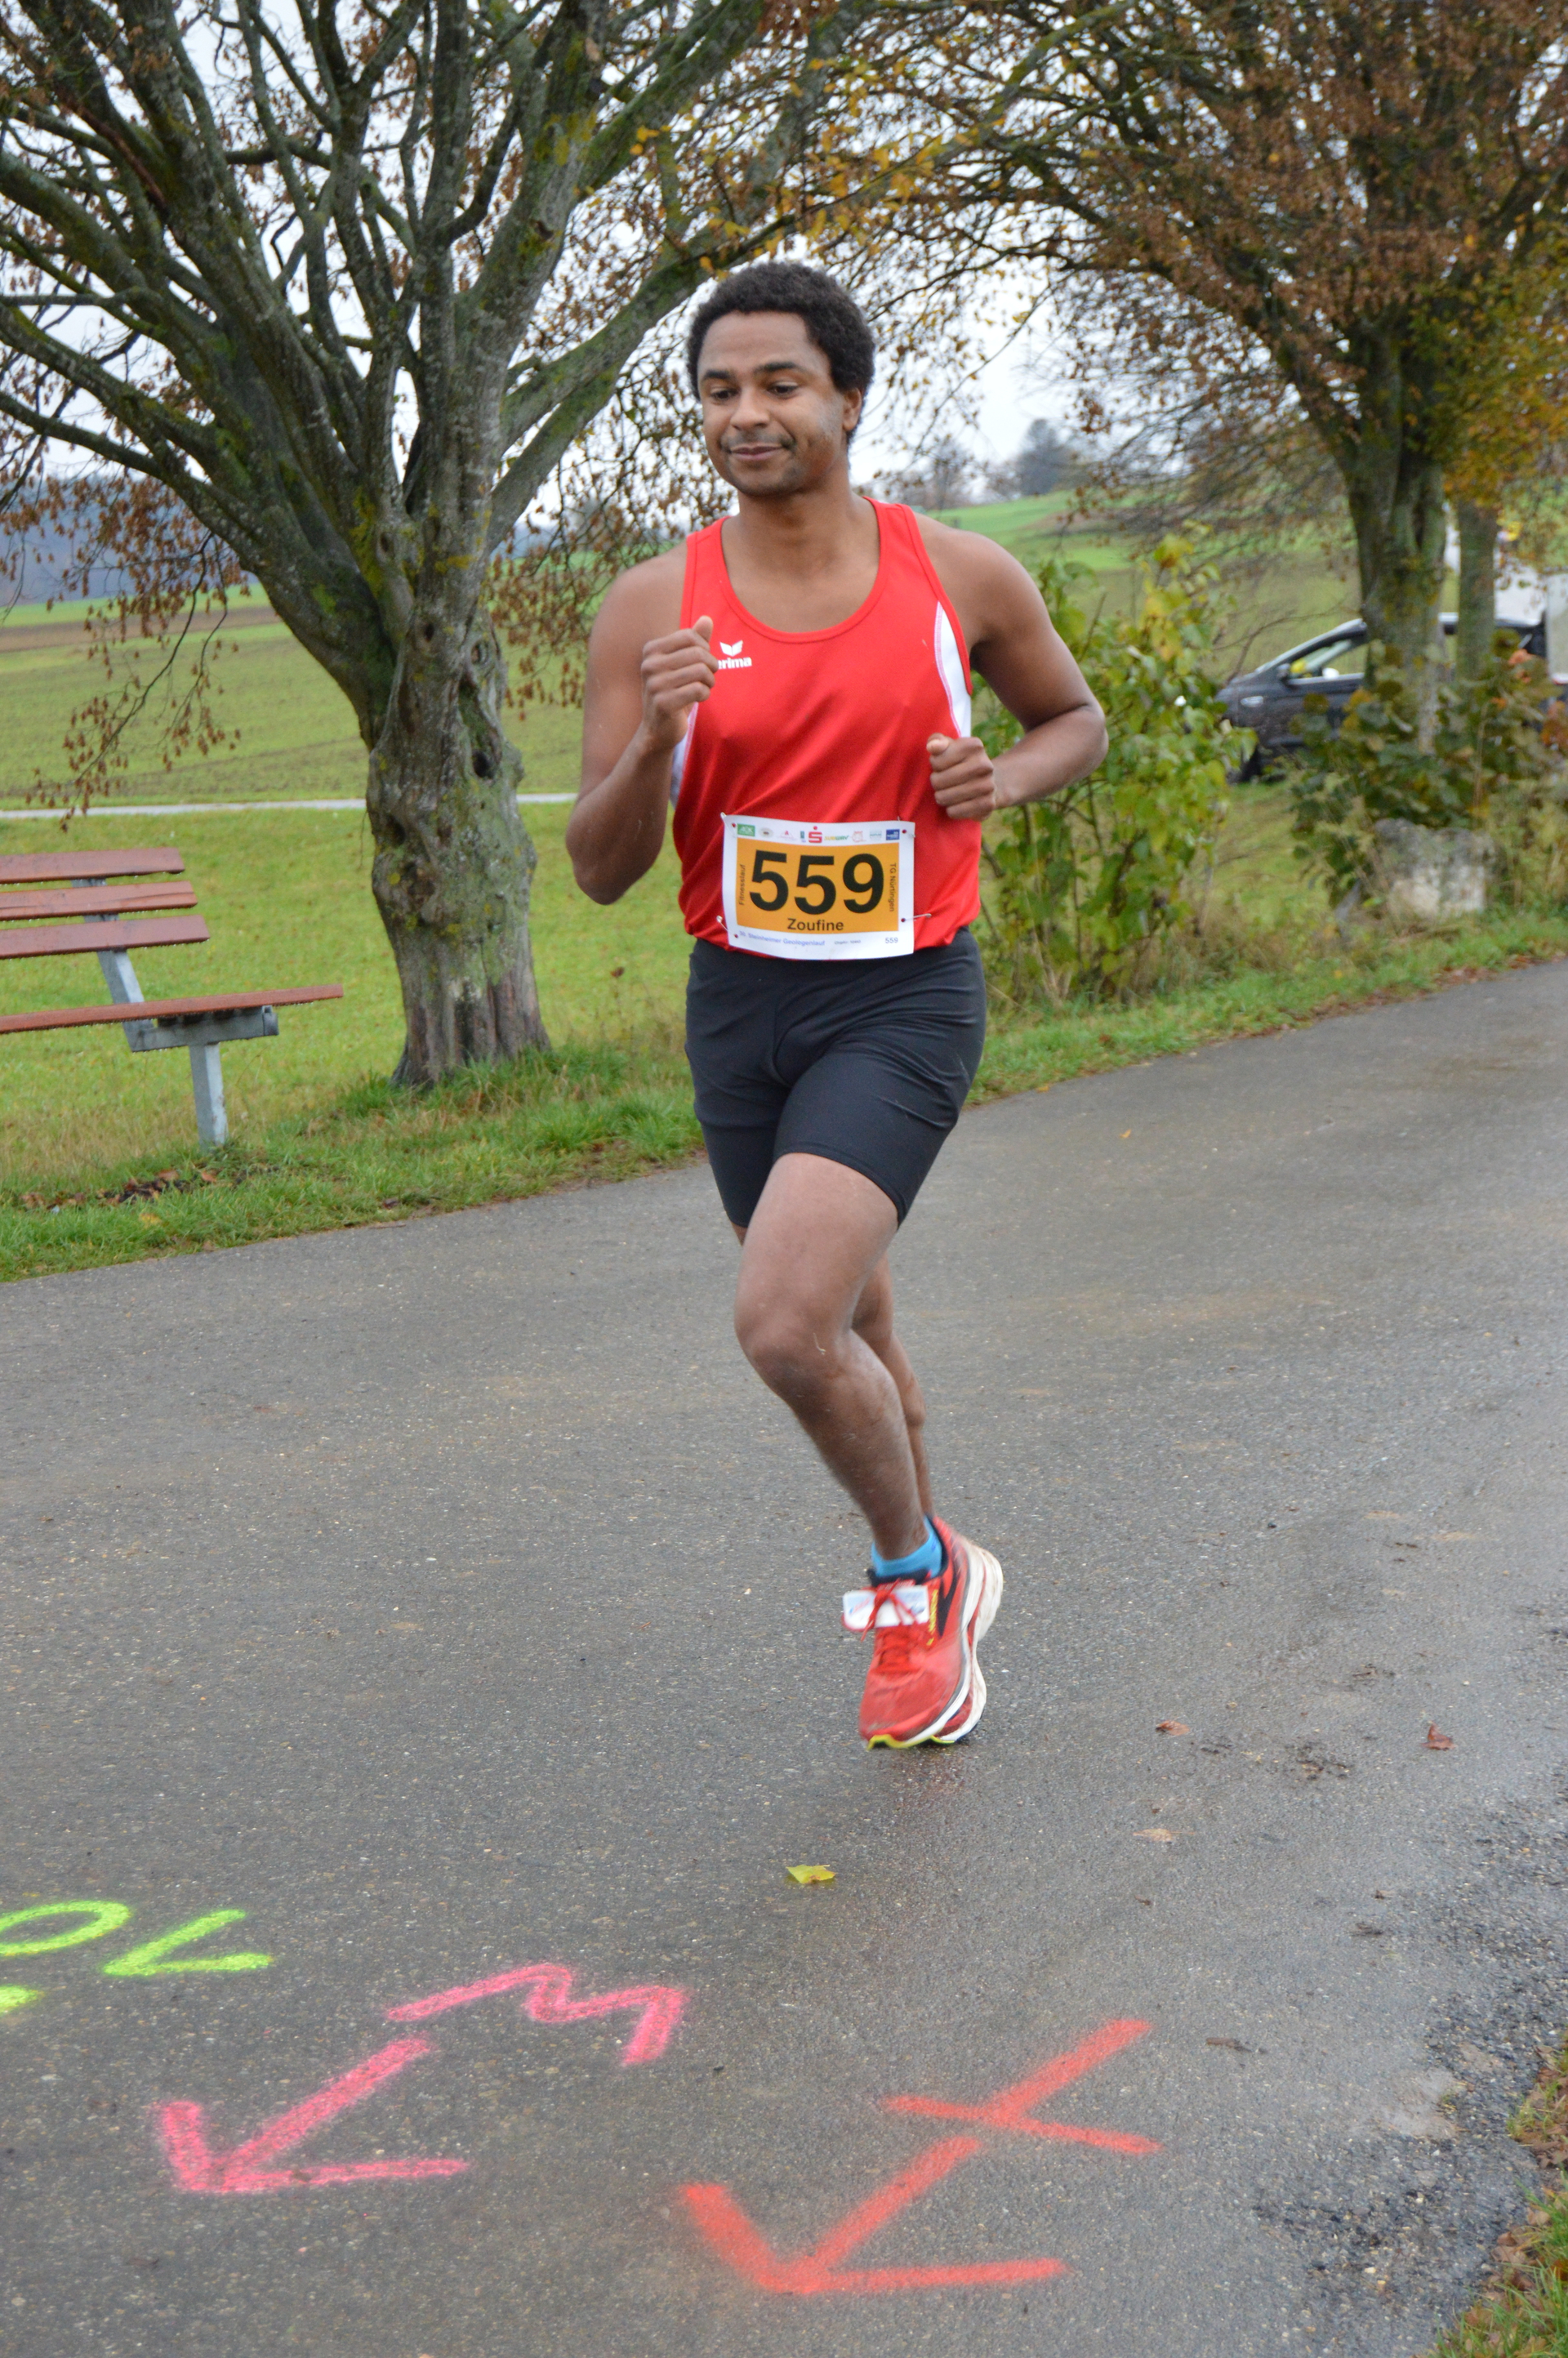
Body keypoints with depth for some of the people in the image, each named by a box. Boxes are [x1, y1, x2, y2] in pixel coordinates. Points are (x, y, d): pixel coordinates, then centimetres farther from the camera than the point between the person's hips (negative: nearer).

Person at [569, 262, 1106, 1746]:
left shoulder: (963, 577, -4)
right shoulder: (653, 609, -4)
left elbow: (1076, 718, 15)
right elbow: (598, 871, -4)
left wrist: (1007, 776, -8)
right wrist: (655, 738, -23)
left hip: (905, 1000, -3)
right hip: (739, 1007, 3)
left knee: (786, 1323, -21)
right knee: (847, 1338, 17)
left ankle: (912, 1579, 8)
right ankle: (935, 1591, 43)